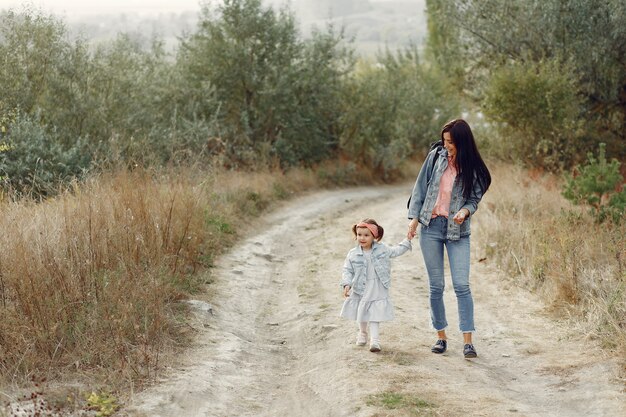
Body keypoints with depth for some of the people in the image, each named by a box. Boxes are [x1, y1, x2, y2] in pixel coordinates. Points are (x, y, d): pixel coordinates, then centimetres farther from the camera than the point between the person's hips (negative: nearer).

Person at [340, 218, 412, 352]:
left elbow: (396, 251, 10)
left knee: (374, 315, -8)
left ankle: (374, 339, -8)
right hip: (360, 290, 2)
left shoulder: (382, 249, -3)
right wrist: (346, 284, -18)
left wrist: (407, 240, 3)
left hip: (377, 290, -1)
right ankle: (362, 333, 43)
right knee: (361, 315, 19)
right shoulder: (353, 254, -7)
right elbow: (347, 270, -5)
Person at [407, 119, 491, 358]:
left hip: (458, 231, -2)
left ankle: (467, 341, -6)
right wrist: (414, 217, 2)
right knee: (436, 286, 6)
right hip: (430, 227, 2)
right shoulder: (436, 156, 1)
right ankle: (441, 336, 16)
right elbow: (420, 187, 6)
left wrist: (465, 211, -20)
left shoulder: (473, 168, -2)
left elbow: (474, 198, 2)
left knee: (462, 285, -8)